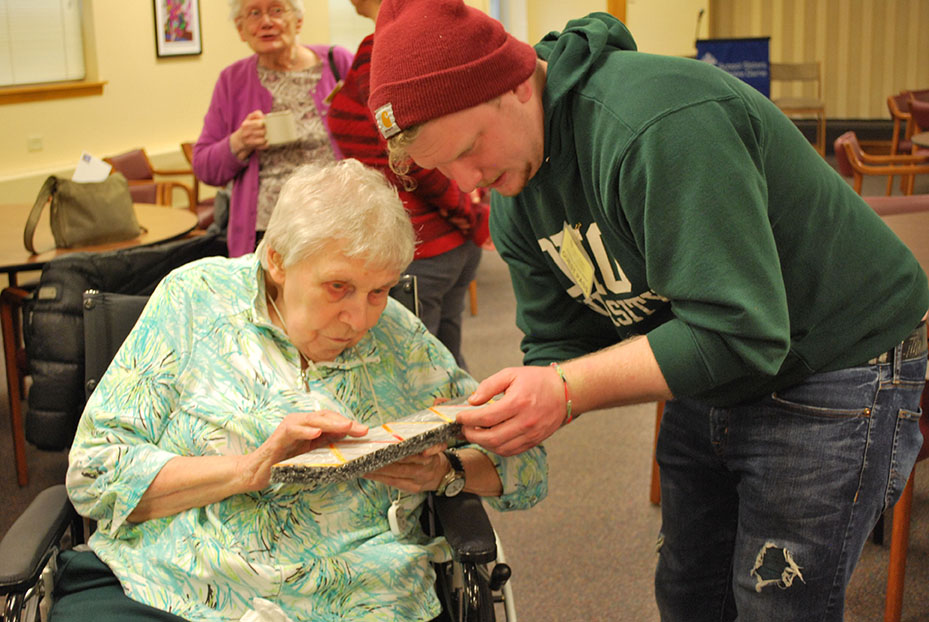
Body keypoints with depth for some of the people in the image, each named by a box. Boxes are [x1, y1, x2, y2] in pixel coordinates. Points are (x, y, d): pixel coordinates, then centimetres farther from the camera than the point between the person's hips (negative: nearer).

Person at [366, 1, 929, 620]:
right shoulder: (514, 196, -3)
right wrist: (515, 416, -21)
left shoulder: (660, 124, -33)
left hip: (838, 371, -8)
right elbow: (559, 343, 0)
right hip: (711, 373, 8)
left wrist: (568, 391, -35)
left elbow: (740, 334, -34)